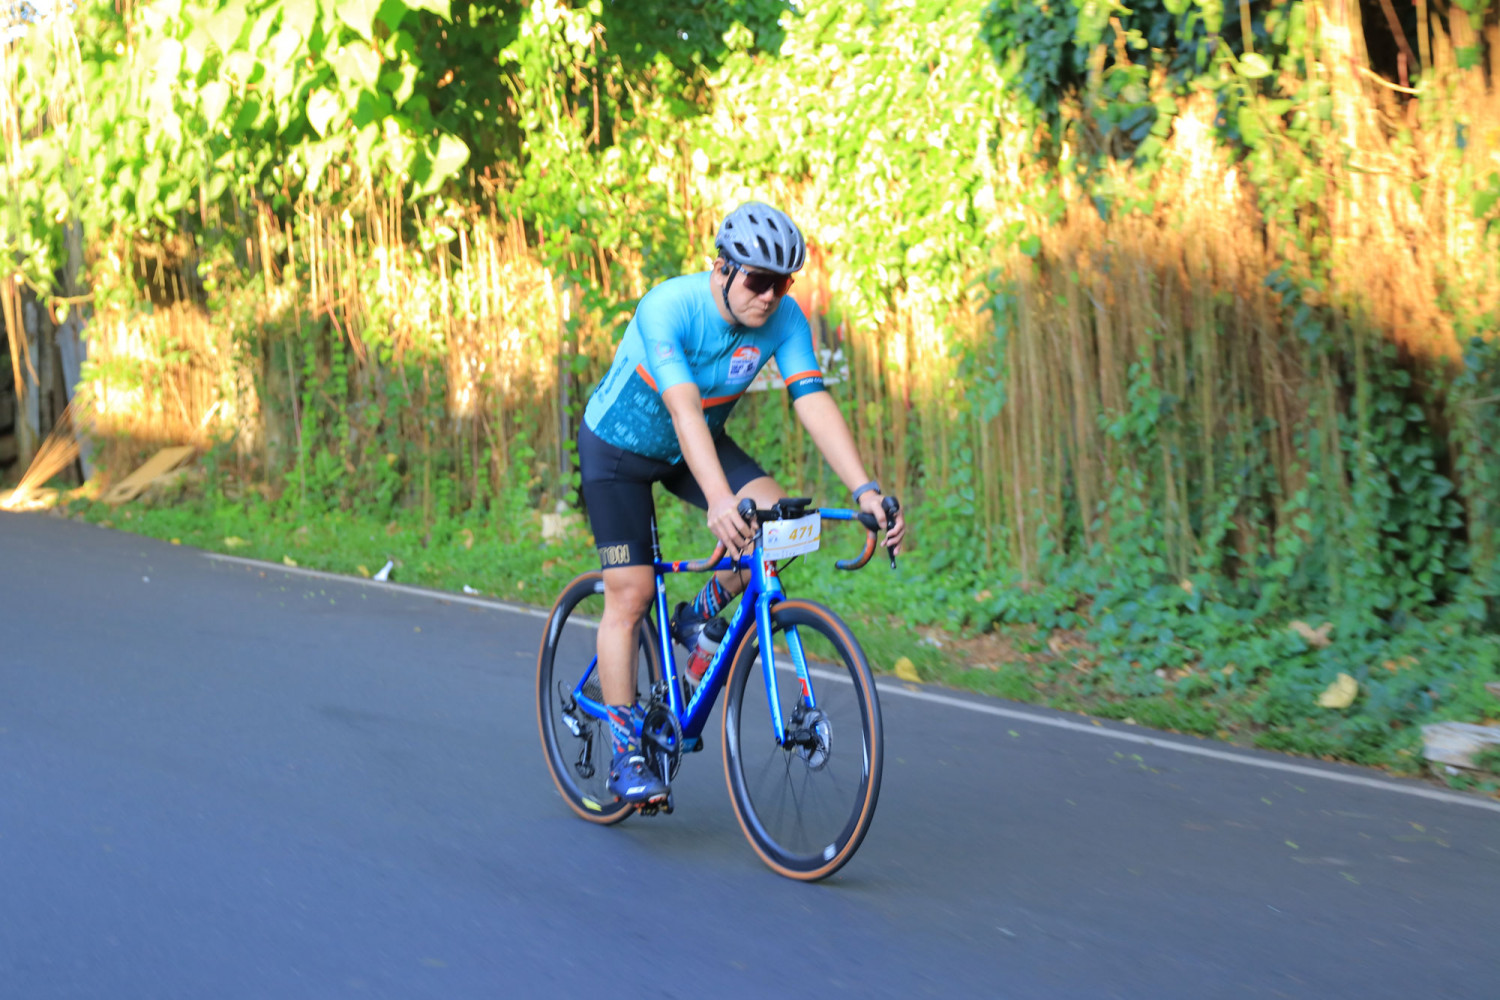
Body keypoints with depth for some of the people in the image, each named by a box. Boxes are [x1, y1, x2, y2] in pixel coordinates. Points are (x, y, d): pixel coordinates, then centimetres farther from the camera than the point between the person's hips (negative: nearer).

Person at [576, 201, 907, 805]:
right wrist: (720, 501, -60)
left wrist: (865, 490, -40)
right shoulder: (668, 308, -35)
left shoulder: (784, 319, -20)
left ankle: (699, 617, 4)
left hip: (697, 445, 4)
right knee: (630, 593, -9)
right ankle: (625, 755, 1)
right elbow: (684, 410, -47)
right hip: (618, 444, -4)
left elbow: (815, 404, -27)